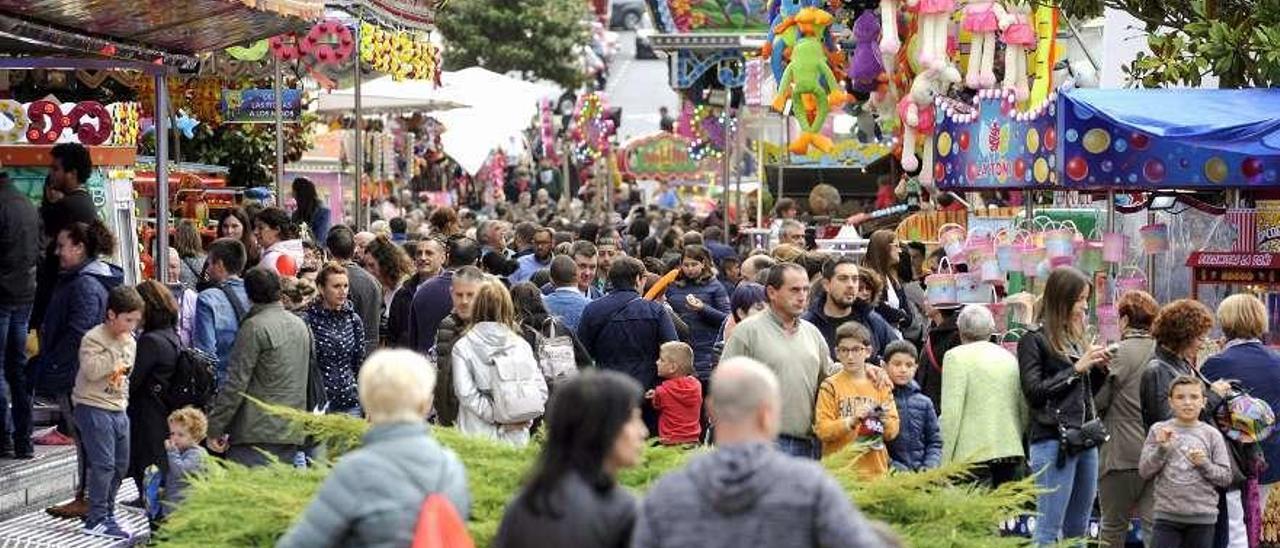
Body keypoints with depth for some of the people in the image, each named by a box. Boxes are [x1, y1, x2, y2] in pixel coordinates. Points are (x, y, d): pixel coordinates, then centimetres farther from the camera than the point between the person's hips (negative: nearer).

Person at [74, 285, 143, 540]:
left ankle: (106, 512, 24)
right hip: (94, 408, -8)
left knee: (120, 465, 12)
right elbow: (91, 370, -28)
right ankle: (97, 520, -6)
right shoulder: (93, 339, -13)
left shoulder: (129, 341, 12)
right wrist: (116, 349, -24)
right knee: (103, 464, -11)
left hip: (118, 409, 8)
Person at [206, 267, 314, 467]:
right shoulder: (301, 325, 13)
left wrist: (215, 428, -8)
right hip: (291, 434, 7)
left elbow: (236, 383, -12)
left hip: (258, 435, -7)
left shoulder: (255, 327, -9)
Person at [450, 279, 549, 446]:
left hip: (477, 435, -2)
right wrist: (522, 416, -1)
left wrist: (495, 415, -9)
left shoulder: (463, 347, -4)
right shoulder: (521, 345, 2)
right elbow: (540, 390, -3)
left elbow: (466, 393, -13)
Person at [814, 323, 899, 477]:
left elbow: (892, 433, 8)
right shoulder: (830, 386, 0)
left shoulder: (880, 384, 9)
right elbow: (822, 430, -8)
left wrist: (885, 420, -12)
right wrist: (851, 421, -20)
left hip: (875, 469, 3)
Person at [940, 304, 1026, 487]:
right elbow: (1024, 409, 17)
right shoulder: (1009, 357, 15)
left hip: (974, 454, -6)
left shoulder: (956, 357, -3)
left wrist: (945, 460, -6)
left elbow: (951, 412, -9)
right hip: (1011, 451, 6)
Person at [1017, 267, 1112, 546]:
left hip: (1086, 440, 8)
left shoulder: (1076, 337, 16)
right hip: (1053, 441, -7)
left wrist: (1099, 369, 4)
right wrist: (1076, 369, -13)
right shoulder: (1034, 340, -4)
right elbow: (1034, 392, -12)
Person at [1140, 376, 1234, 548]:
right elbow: (1144, 471, 0)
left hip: (1203, 516, 1)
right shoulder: (1158, 430, 1)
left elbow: (1225, 477, 1)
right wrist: (1161, 449, -14)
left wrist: (1204, 464, -16)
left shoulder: (1212, 435, 1)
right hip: (1167, 514, -1)